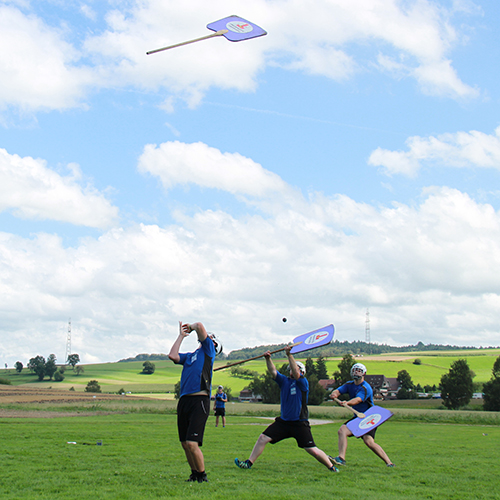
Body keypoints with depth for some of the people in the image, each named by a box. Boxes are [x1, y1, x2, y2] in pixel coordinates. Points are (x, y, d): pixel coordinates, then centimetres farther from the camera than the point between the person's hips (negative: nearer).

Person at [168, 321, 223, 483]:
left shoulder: (208, 350, 5)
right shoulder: (189, 356, 24)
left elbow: (200, 326, -5)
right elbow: (172, 355, 11)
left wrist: (191, 326, 18)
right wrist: (181, 335, 20)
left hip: (199, 401, -7)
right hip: (184, 401, 7)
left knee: (192, 443, -13)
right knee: (185, 444, 9)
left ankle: (202, 476, 2)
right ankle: (194, 474, 24)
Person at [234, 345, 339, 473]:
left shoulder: (303, 382, -6)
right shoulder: (284, 381, 9)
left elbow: (296, 375, -25)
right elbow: (273, 372, -3)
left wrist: (289, 355, -32)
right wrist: (268, 359, -21)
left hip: (299, 423, -5)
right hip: (283, 421, 5)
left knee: (312, 450, -7)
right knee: (263, 438, -2)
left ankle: (331, 467, 12)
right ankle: (249, 463, 6)